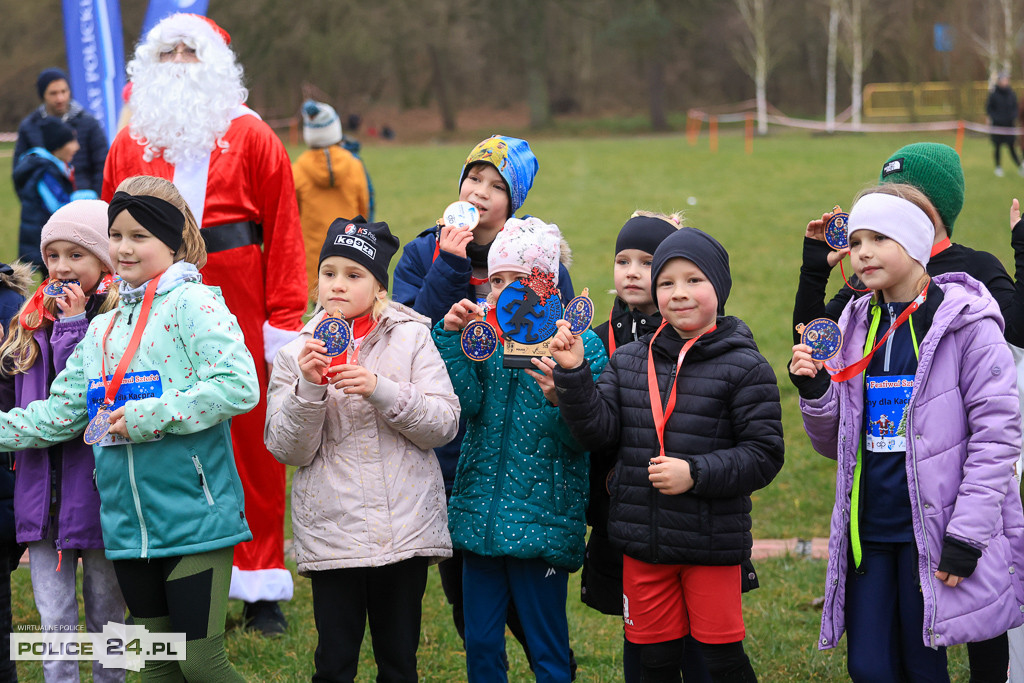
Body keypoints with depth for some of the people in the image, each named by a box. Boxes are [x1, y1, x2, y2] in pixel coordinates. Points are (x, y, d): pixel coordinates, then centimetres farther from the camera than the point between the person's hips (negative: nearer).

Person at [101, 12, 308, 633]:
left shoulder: (252, 139, 5)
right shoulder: (130, 146, 13)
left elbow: (284, 233, 1)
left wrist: (285, 320, -6)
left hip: (238, 319, -2)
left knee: (251, 442, 1)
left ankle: (261, 590, 10)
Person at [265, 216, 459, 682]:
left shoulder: (412, 339, 3)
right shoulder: (296, 354, 5)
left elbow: (444, 425, -4)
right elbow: (287, 450, 0)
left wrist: (381, 390, -16)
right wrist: (308, 388, -16)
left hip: (406, 527, 0)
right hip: (331, 533, 0)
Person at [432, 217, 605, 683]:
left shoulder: (579, 344, -4)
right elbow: (465, 402, -8)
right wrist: (451, 335, -13)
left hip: (543, 517, -4)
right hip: (481, 515, 4)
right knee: (480, 644, 10)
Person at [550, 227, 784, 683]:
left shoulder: (743, 367, -7)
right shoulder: (627, 362, 7)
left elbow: (764, 454, -10)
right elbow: (597, 430, -1)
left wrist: (697, 473, -20)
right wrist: (573, 373, -14)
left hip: (712, 544, -4)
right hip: (642, 543, 4)